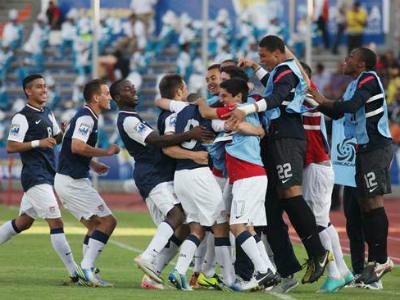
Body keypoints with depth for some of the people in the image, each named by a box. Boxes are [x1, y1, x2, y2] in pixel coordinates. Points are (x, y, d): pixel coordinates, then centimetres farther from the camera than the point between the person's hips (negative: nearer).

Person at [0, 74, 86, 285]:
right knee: (56, 223, -13)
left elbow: (56, 138, 27)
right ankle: (75, 274, -15)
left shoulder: (47, 113, 15)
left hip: (47, 176, 9)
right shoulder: (22, 117, -10)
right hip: (35, 177, -9)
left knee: (24, 222, 16)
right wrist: (38, 143, -21)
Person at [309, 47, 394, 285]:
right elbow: (337, 113, 24)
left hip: (376, 147, -10)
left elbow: (352, 106, -24)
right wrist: (319, 100, 13)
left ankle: (382, 260, -10)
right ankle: (374, 261, 13)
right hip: (364, 149, 10)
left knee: (373, 201, -11)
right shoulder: (355, 85, 18)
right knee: (366, 204, 9)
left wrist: (322, 101, -14)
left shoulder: (369, 79, -11)